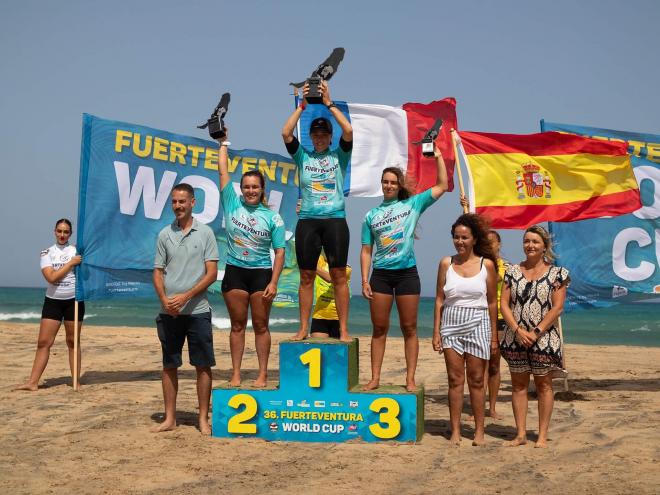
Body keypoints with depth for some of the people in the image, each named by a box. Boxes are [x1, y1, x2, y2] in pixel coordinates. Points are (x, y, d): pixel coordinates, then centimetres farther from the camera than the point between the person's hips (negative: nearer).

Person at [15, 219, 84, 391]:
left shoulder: (77, 250, 5)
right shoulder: (46, 253, 4)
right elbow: (51, 277, -10)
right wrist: (71, 263, -12)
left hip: (74, 300, 0)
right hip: (52, 301, 1)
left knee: (73, 342, 5)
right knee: (43, 342, -3)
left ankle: (76, 381, 10)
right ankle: (33, 382, -1)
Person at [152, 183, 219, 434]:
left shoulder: (205, 233, 1)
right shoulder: (165, 234, 8)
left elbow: (212, 273, -4)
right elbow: (158, 272, 8)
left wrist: (186, 296, -14)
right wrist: (164, 300, -10)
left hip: (197, 310, -2)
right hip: (168, 312, 3)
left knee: (203, 366, 1)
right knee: (169, 366, 8)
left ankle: (203, 419, 10)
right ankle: (170, 418, 17)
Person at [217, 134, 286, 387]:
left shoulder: (273, 218, -2)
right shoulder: (232, 204, 3)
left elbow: (279, 252, -4)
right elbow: (223, 171, 3)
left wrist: (273, 282, -11)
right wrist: (224, 143, 6)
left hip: (261, 273, -1)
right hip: (235, 271, 1)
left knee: (261, 325, 2)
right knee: (237, 325, 5)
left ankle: (263, 375, 6)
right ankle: (235, 374, 9)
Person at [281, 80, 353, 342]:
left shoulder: (339, 155, 8)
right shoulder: (303, 156, 10)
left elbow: (349, 131, -9)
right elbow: (286, 132, -4)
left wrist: (329, 103, -6)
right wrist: (302, 105, -4)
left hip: (335, 220, -1)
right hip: (307, 220, 1)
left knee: (339, 276, -1)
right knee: (306, 276, 4)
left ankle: (343, 330, 3)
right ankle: (303, 329, 10)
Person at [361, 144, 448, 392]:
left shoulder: (413, 204, 5)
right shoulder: (371, 215, 8)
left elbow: (442, 186, 3)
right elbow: (366, 251, 7)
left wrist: (438, 156, -1)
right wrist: (365, 281, -2)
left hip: (407, 273, -1)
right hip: (380, 274, 1)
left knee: (409, 328, 2)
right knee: (379, 328, 4)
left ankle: (410, 379, 6)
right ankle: (375, 378, 8)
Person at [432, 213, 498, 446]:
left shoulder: (486, 264, 1)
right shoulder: (446, 263, 4)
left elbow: (492, 302, 5)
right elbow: (439, 299, 5)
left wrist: (494, 335, 4)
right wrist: (436, 332, 1)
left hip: (477, 324, -1)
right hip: (451, 324, 1)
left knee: (476, 380, 4)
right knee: (455, 379, 3)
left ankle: (479, 430, 13)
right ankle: (455, 431, 8)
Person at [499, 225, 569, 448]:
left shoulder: (557, 273, 0)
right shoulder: (513, 271, 8)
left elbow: (557, 307, -7)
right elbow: (504, 303, 2)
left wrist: (535, 333, -14)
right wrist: (517, 330, -11)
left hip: (544, 338, -3)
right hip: (515, 337, 3)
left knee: (543, 384, 3)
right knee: (518, 384, 7)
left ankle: (543, 435, 9)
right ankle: (521, 434, 14)